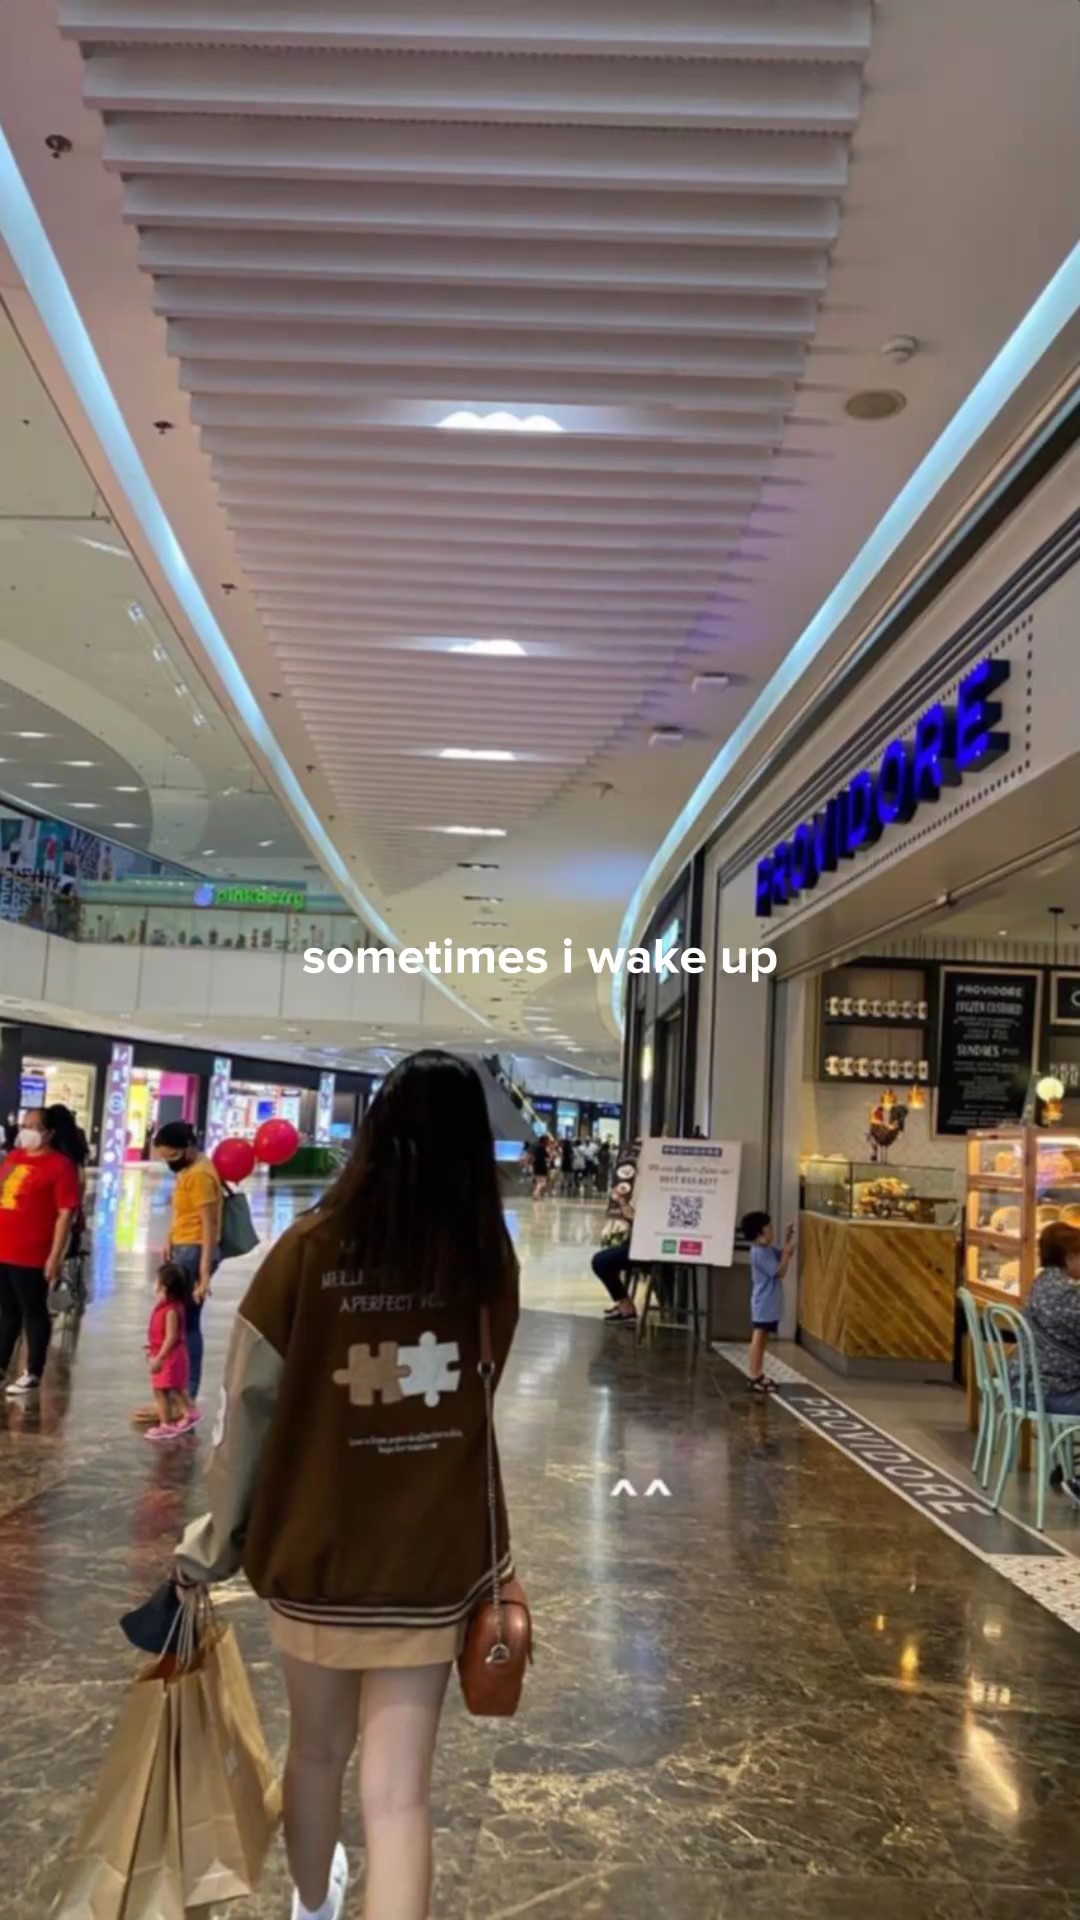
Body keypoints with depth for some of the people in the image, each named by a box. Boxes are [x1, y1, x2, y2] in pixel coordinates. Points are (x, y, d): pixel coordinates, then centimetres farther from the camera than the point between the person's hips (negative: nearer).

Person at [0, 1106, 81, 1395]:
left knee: (34, 1312, 4)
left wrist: (55, 1257, -16)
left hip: (31, 1256, -7)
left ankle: (32, 1374, 13)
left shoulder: (59, 1165, -11)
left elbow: (66, 1214, -14)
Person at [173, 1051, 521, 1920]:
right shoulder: (491, 1258, -9)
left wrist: (222, 1529, 1)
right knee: (399, 1791, 8)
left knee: (317, 1747, 25)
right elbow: (475, 1396, 1)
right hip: (431, 1558, -1)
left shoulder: (312, 1245, -13)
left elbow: (248, 1402, -10)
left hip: (314, 1546, 1)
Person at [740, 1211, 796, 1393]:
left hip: (769, 1302, 10)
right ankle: (754, 1378, -4)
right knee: (758, 1338, -7)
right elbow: (780, 1272, -20)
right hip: (764, 1303, -10)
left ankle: (758, 1375, 21)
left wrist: (788, 1242, 5)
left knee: (762, 1338, 14)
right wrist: (788, 1252, -20)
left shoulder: (768, 1249, 11)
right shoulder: (759, 1252, -20)